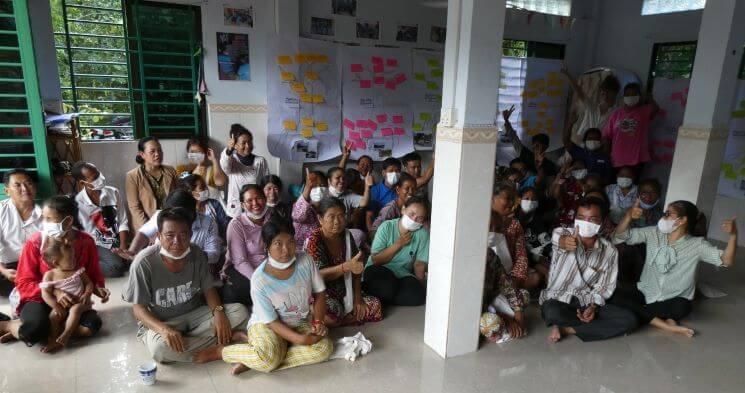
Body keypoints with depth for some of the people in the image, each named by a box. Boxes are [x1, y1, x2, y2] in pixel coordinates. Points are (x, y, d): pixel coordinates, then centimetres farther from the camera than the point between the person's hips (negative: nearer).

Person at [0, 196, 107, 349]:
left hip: (72, 301, 3)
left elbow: (93, 273, 8)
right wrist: (54, 294, -23)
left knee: (92, 325, -26)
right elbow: (24, 283, -8)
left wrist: (99, 287, -14)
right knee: (35, 327, -36)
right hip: (40, 299, -3)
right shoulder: (34, 242, -10)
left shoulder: (86, 242, -6)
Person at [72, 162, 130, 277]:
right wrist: (111, 250, -15)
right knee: (116, 266, -28)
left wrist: (123, 247, -15)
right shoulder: (78, 202, -12)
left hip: (118, 240, 4)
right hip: (97, 244, -4)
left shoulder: (113, 192, -3)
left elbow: (123, 222, -2)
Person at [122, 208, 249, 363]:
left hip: (195, 315, 3)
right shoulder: (144, 263, -20)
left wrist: (218, 311, -20)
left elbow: (208, 289, 1)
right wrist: (163, 329, -33)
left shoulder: (197, 254, -8)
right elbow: (139, 308, -14)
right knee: (160, 347, -37)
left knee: (240, 312, -15)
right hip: (159, 323, -3)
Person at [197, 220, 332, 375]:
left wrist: (318, 322, -15)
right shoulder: (260, 279, -22)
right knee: (268, 358, -35)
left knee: (324, 348, -24)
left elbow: (320, 293, -1)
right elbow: (271, 321, -17)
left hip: (301, 323, 5)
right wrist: (299, 339, -26)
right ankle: (220, 352, -6)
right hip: (266, 324, -4)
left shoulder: (305, 261, -13)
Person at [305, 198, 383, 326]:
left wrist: (357, 298, -10)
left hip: (344, 291, 6)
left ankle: (337, 320, -1)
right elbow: (318, 275, -26)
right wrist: (347, 266, -41)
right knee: (330, 318, -35)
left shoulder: (347, 236, -1)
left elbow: (356, 270, 1)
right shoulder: (314, 240, -17)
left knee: (376, 306, -12)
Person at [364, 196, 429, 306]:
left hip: (403, 275, 3)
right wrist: (398, 244, -18)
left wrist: (420, 288, -10)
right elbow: (375, 260, -12)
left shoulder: (423, 234, -8)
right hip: (378, 270, -3)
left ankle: (377, 298, -10)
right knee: (386, 289, -36)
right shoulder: (387, 227, -11)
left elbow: (419, 265, -1)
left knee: (417, 296, -27)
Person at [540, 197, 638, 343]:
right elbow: (558, 239, -37)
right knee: (552, 312, -38)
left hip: (587, 302, 4)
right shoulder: (564, 234, -11)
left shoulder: (609, 250, -2)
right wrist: (564, 242, -62)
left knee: (629, 320, -17)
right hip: (558, 300, -4)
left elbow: (606, 286, 3)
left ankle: (566, 329, -14)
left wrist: (593, 306, -15)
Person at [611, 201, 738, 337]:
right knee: (616, 295, -26)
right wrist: (629, 215, -25)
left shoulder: (697, 245, -7)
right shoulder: (653, 233, -2)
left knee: (682, 307, -39)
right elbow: (620, 235, -6)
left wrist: (733, 234, -31)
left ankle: (640, 313, -15)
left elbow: (726, 261, -17)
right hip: (645, 293, 3)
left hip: (673, 300, -3)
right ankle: (664, 324, -22)